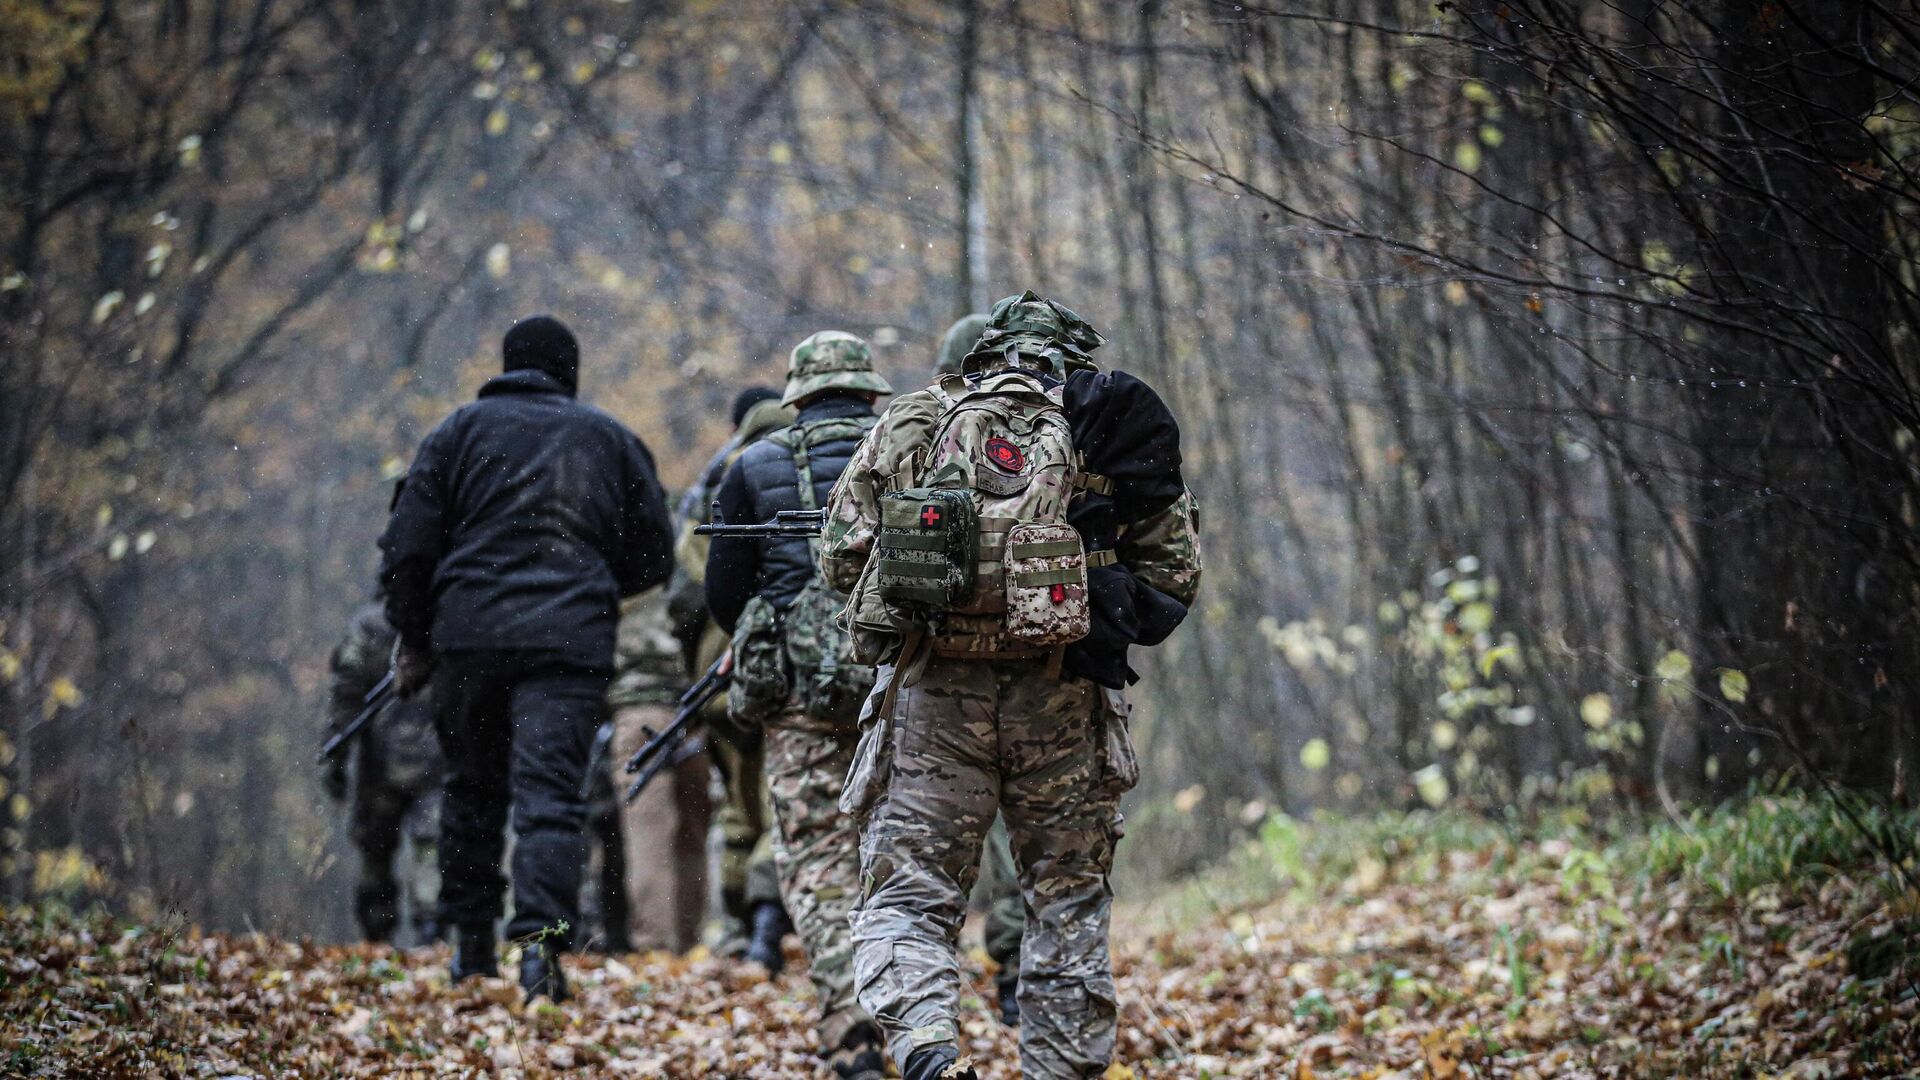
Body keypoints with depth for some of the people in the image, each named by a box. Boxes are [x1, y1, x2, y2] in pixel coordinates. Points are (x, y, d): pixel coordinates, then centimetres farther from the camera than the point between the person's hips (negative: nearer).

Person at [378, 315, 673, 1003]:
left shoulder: (462, 430, 11)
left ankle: (471, 944, 21)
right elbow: (653, 558, 16)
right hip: (571, 643, -1)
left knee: (472, 789, 15)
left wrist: (413, 641, 14)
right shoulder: (611, 440, 14)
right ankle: (541, 939, -23)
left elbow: (407, 546, 5)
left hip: (469, 635, 1)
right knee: (550, 793, -6)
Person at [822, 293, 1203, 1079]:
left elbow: (841, 556, 9)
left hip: (933, 692, 0)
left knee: (905, 898, 3)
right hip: (1058, 700, 1)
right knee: (1068, 903, 14)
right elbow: (1174, 568, 11)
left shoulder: (912, 425, 9)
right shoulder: (1110, 435, 10)